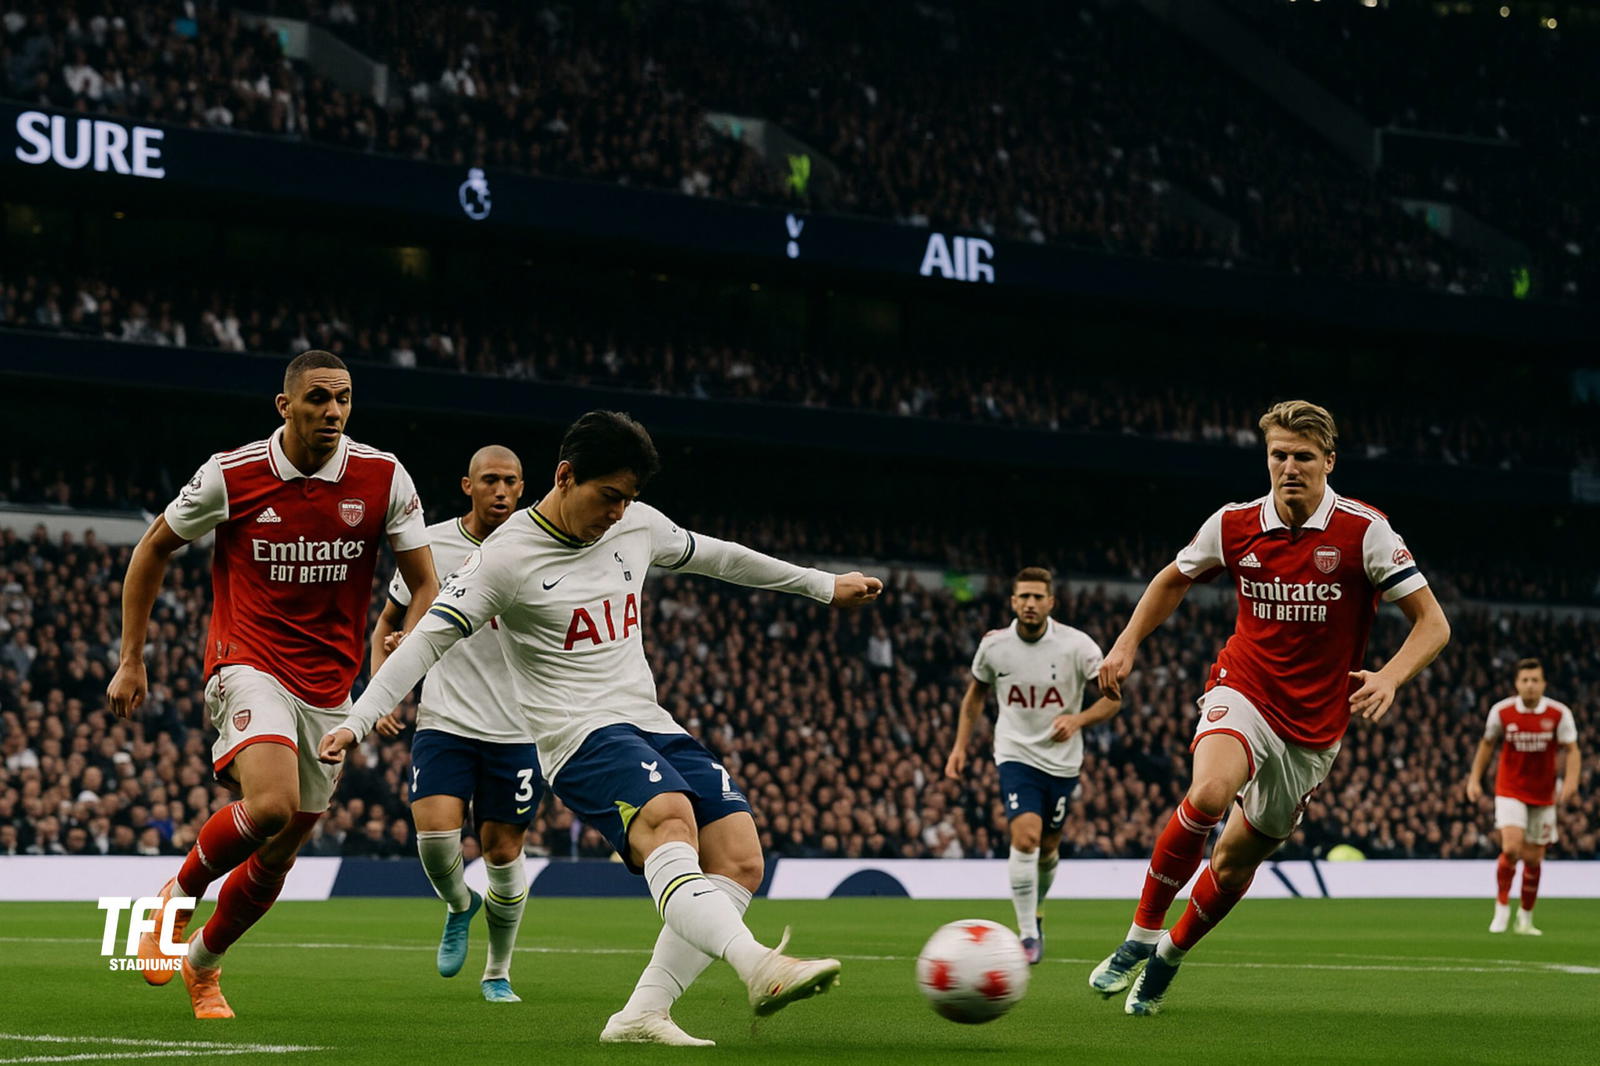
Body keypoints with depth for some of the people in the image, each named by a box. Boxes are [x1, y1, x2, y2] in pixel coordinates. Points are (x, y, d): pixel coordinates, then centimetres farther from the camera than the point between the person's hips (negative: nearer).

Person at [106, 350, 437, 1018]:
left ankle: (202, 963, 34)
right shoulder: (231, 476, -8)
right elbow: (154, 548, 7)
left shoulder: (383, 479, -4)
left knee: (279, 852, 9)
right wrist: (131, 659, 6)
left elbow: (425, 587, 2)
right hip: (249, 667, -4)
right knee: (271, 805, -29)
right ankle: (178, 897, -1)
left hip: (329, 688, 4)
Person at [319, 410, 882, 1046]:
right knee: (669, 821, -35)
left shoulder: (637, 525, 10)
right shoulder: (508, 557, -9)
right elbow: (426, 641, -11)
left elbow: (714, 557, 26)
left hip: (652, 725, 8)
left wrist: (823, 585, 34)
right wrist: (357, 720, -21)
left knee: (740, 862, -9)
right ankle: (757, 968, -57)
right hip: (581, 734, -8)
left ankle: (641, 1016, -12)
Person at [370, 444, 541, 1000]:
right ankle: (459, 905, 16)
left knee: (503, 851, 3)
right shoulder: (430, 544, 2)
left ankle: (498, 972, 23)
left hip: (516, 729, 0)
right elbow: (388, 625, 14)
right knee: (436, 831, -19)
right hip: (444, 721, 0)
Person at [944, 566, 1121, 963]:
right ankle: (1027, 935, -15)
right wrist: (960, 747, 8)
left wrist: (1078, 720, -21)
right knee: (1026, 837, -21)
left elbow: (1113, 698, -3)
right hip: (1016, 755, -1)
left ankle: (1035, 914, 40)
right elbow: (975, 695, 14)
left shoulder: (1077, 645, -10)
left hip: (1062, 761, 1)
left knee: (1048, 847, 11)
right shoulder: (993, 646, -5)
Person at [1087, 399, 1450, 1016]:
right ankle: (1141, 937, -17)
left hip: (1314, 726, 0)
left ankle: (1172, 954, 36)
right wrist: (1127, 643, 7)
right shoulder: (1234, 525, -4)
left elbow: (1432, 623, -11)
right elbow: (1174, 580, 17)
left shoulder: (1364, 531, -12)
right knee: (1209, 793, -32)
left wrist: (1389, 677, -28)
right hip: (1243, 691, 0)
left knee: (1236, 861, 8)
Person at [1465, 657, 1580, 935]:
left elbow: (1572, 750, -6)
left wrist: (1570, 781, -23)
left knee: (1533, 858, 6)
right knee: (1511, 847, -20)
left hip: (1543, 795, 1)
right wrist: (1474, 779, 7)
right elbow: (1487, 744, 9)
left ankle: (1525, 918, 22)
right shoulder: (1501, 711, -6)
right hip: (1510, 791, -1)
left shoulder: (1559, 714, -8)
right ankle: (1502, 907, -2)